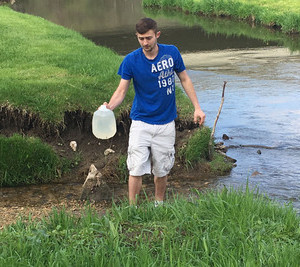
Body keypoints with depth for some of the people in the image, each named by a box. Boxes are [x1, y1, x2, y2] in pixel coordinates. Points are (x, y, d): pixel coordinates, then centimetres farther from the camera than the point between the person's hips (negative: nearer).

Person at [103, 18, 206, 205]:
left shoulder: (172, 53, -5)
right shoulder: (131, 60, -9)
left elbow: (185, 79, 7)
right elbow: (122, 91, -8)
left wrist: (197, 108, 4)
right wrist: (109, 107, -29)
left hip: (166, 123, 2)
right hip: (141, 122, -1)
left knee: (162, 170, 11)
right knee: (136, 169, -8)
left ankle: (159, 204, 32)